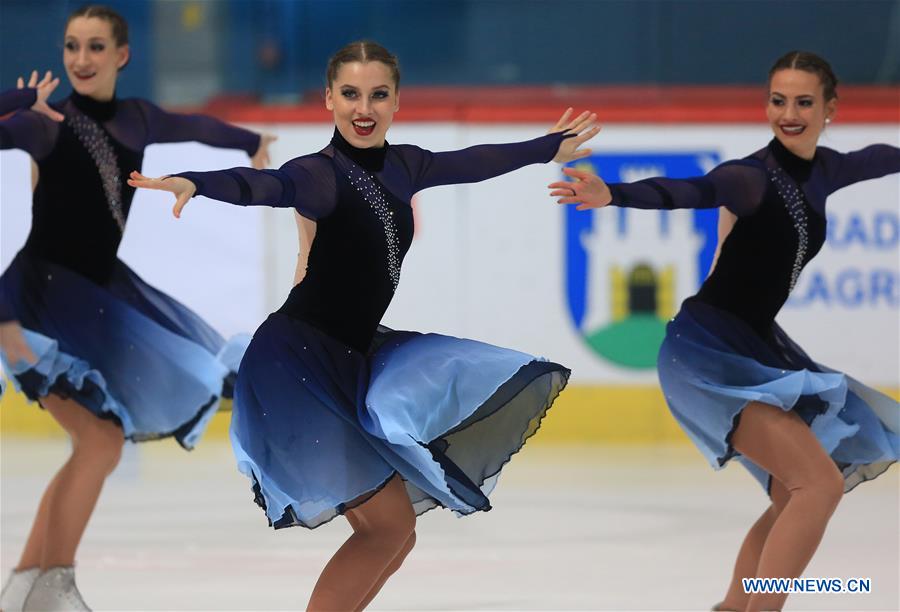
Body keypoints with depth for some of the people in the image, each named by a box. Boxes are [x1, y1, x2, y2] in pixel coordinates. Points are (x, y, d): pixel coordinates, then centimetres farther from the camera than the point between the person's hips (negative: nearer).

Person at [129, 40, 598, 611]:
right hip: (301, 359, -8)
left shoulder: (401, 166, 10)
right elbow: (267, 186, -34)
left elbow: (473, 163, 27)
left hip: (355, 359, 8)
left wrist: (551, 147, 43)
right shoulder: (320, 175, -14)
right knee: (388, 525, -14)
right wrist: (195, 183, -56)